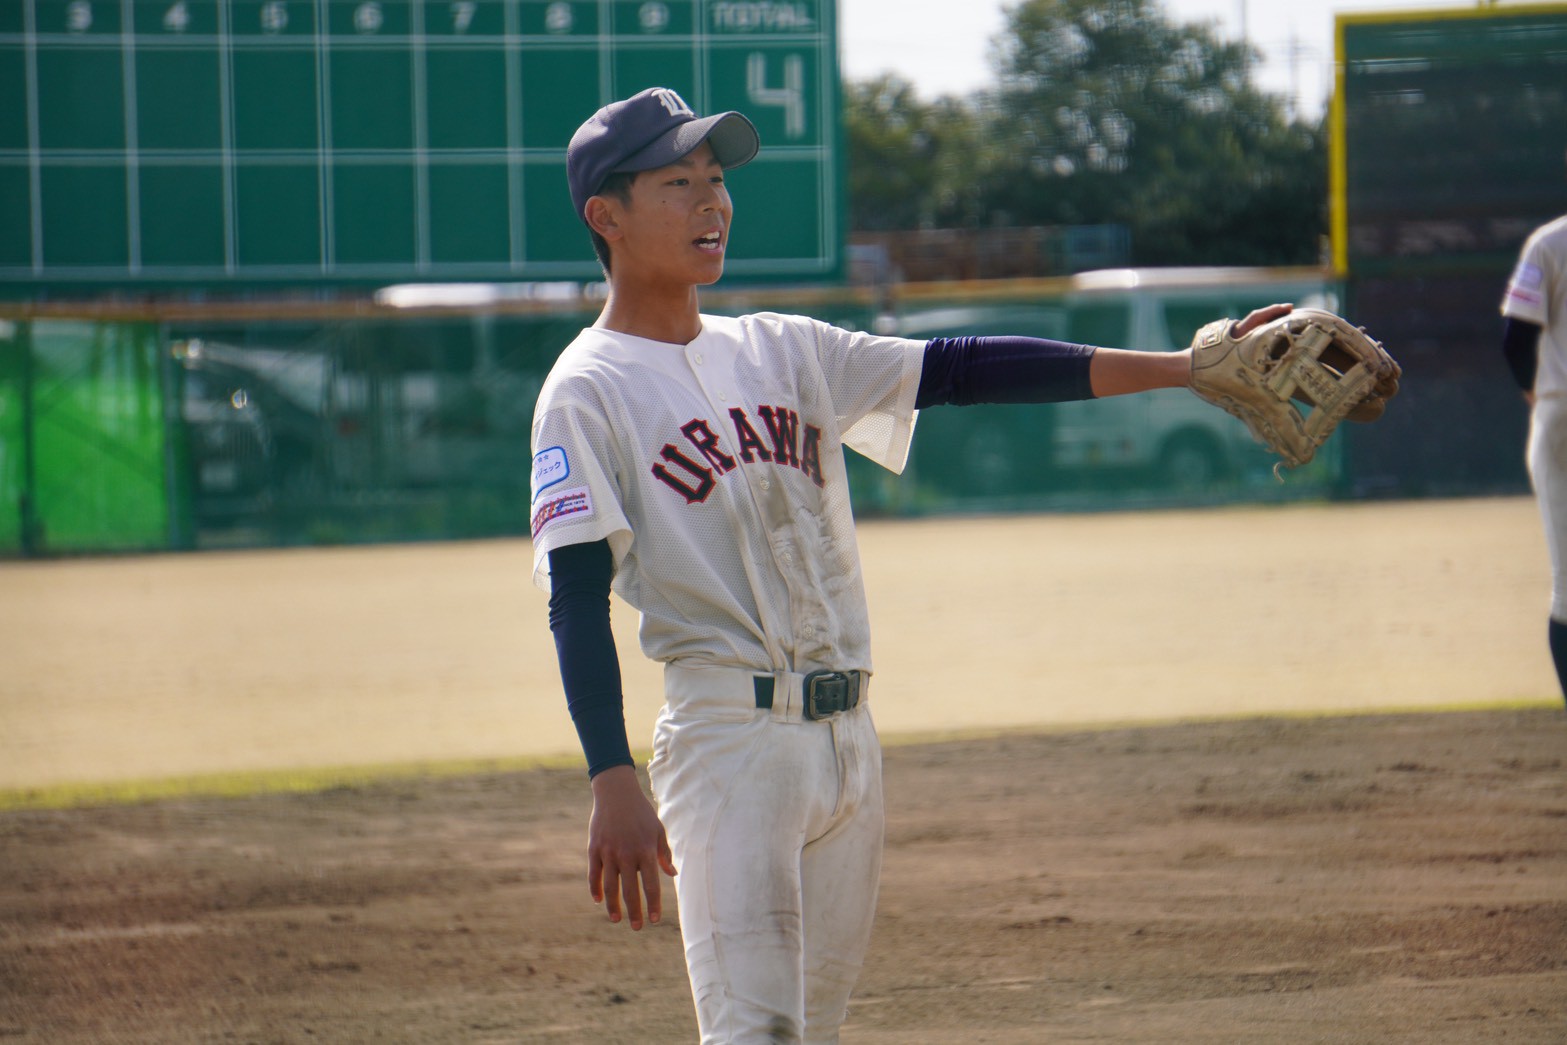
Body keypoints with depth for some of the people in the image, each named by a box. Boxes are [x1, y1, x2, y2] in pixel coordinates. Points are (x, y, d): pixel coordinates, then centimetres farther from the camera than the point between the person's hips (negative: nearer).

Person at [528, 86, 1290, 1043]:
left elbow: (962, 371, 9)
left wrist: (1188, 367, 1)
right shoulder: (587, 393, -3)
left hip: (850, 737, 7)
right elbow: (578, 604, -10)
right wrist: (615, 787, -21)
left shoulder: (780, 350, 15)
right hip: (729, 738, -6)